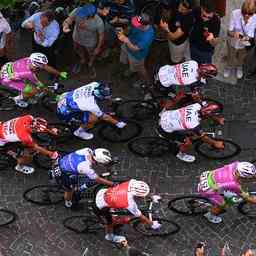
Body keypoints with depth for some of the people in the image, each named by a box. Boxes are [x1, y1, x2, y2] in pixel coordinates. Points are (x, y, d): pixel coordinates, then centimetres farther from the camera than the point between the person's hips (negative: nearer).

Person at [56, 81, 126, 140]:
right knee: (94, 118, -16)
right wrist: (117, 123, -2)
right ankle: (79, 132, 8)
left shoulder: (95, 84, -14)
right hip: (65, 113, -8)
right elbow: (104, 117, -13)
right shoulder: (92, 105, -28)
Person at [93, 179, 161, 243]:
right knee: (110, 223, 13)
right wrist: (152, 224, -4)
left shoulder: (131, 182, -22)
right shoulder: (130, 204, -34)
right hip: (100, 206, -8)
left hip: (101, 192, 8)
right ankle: (110, 236, 42)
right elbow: (140, 216, -17)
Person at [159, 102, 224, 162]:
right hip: (165, 128, -8)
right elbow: (202, 137, -17)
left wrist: (218, 119, 0)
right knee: (187, 142, -13)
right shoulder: (194, 124, -34)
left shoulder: (197, 106, -17)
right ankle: (180, 154, 17)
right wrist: (215, 143, -5)